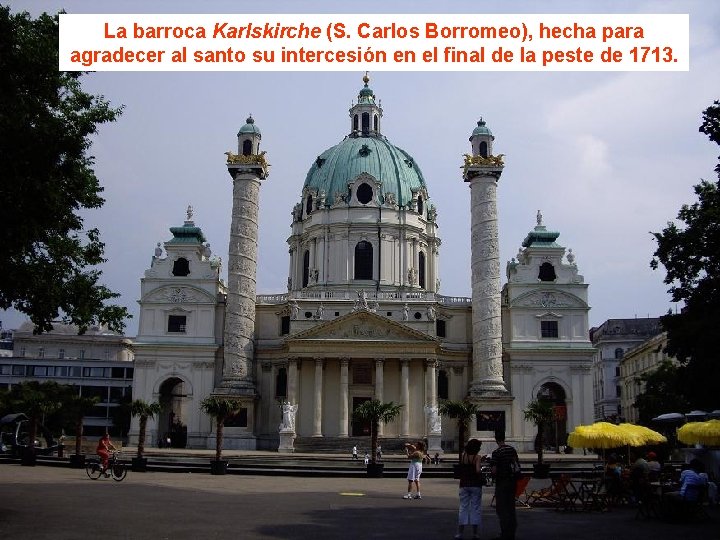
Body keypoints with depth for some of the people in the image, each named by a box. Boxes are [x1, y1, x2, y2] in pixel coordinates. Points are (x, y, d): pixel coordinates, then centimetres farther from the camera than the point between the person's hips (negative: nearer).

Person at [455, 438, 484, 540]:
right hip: (476, 485, -3)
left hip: (464, 485, 3)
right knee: (475, 508, 6)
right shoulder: (477, 457, -10)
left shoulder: (463, 455, 2)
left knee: (463, 507, 7)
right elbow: (478, 470, -21)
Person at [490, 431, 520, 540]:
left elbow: (494, 470, -18)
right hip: (512, 481, 6)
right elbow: (518, 465, 8)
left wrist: (492, 474, 2)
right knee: (511, 507, 13)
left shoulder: (496, 452, -15)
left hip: (501, 482, -6)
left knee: (501, 508, 1)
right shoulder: (512, 449, 4)